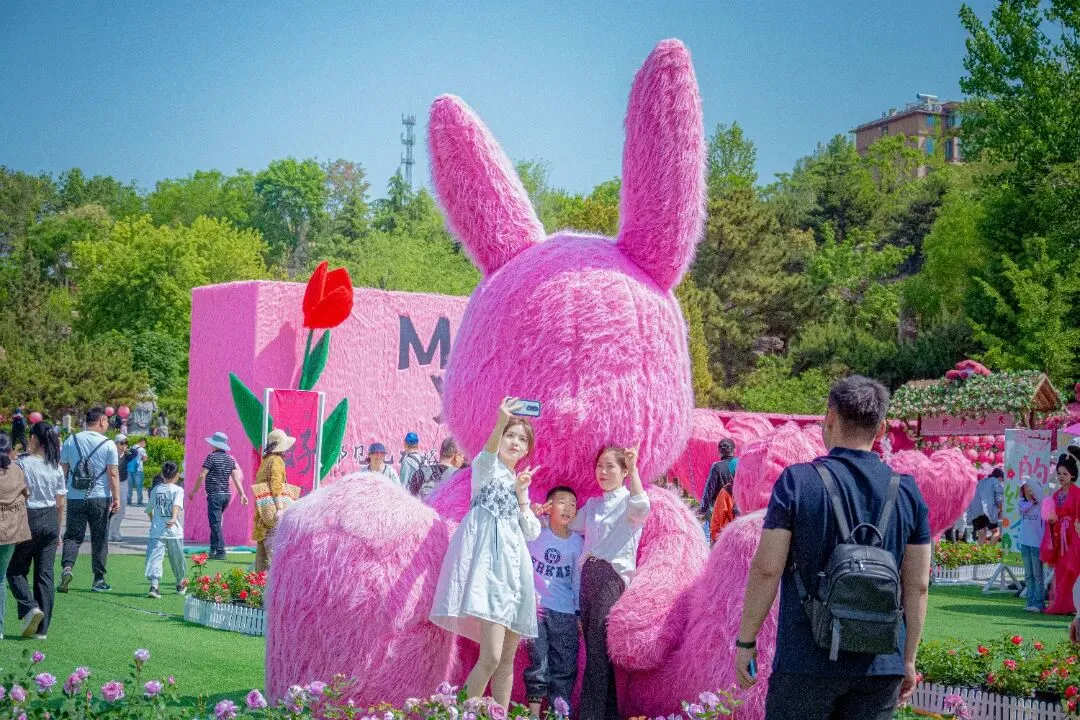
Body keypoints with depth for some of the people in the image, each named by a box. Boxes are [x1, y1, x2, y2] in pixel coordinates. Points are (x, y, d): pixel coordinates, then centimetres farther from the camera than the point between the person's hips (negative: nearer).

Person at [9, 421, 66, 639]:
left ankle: (30, 607, -13)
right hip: (50, 521, 5)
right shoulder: (56, 467, 5)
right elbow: (61, 504, 9)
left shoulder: (24, 464, -10)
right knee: (45, 574, 6)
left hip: (29, 519, -5)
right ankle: (42, 628, 7)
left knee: (15, 571, 10)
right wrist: (58, 531, 18)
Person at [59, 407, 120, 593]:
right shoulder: (108, 444, -4)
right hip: (100, 499, -2)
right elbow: (113, 474, -8)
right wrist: (116, 498, -3)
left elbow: (62, 470, 10)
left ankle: (67, 566, -19)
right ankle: (99, 580, 11)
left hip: (75, 498, 2)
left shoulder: (70, 441, 5)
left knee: (73, 536, 7)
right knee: (99, 539, 8)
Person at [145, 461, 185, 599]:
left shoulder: (155, 490, 11)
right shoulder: (178, 490, 1)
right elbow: (176, 505, -19)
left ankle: (154, 585, -31)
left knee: (154, 558, -10)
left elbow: (149, 510, 21)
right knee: (177, 559, 17)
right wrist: (174, 518, -34)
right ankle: (180, 584, 35)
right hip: (174, 531, -1)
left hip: (157, 531, 1)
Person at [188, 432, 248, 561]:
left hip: (215, 495, -8)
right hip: (226, 494, 8)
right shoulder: (229, 459, 10)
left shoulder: (212, 457, -10)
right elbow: (236, 477, 6)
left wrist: (193, 491, -3)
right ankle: (213, 549, 20)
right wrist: (242, 494, 5)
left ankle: (220, 552, -10)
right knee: (216, 522, 19)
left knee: (215, 523, -6)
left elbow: (202, 475, -11)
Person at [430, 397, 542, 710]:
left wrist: (521, 494, 5)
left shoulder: (520, 482, 24)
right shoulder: (487, 468, 5)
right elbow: (487, 456, -24)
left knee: (507, 660, 6)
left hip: (514, 566, 8)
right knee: (491, 657, -21)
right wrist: (500, 425, -42)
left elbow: (532, 533, 16)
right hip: (489, 559, -8)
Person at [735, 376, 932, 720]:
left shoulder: (797, 482, -7)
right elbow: (917, 586, 5)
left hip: (807, 661, -3)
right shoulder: (907, 491, 3)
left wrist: (745, 642, 1)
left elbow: (767, 569, -9)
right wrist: (908, 659, 14)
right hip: (882, 666, 3)